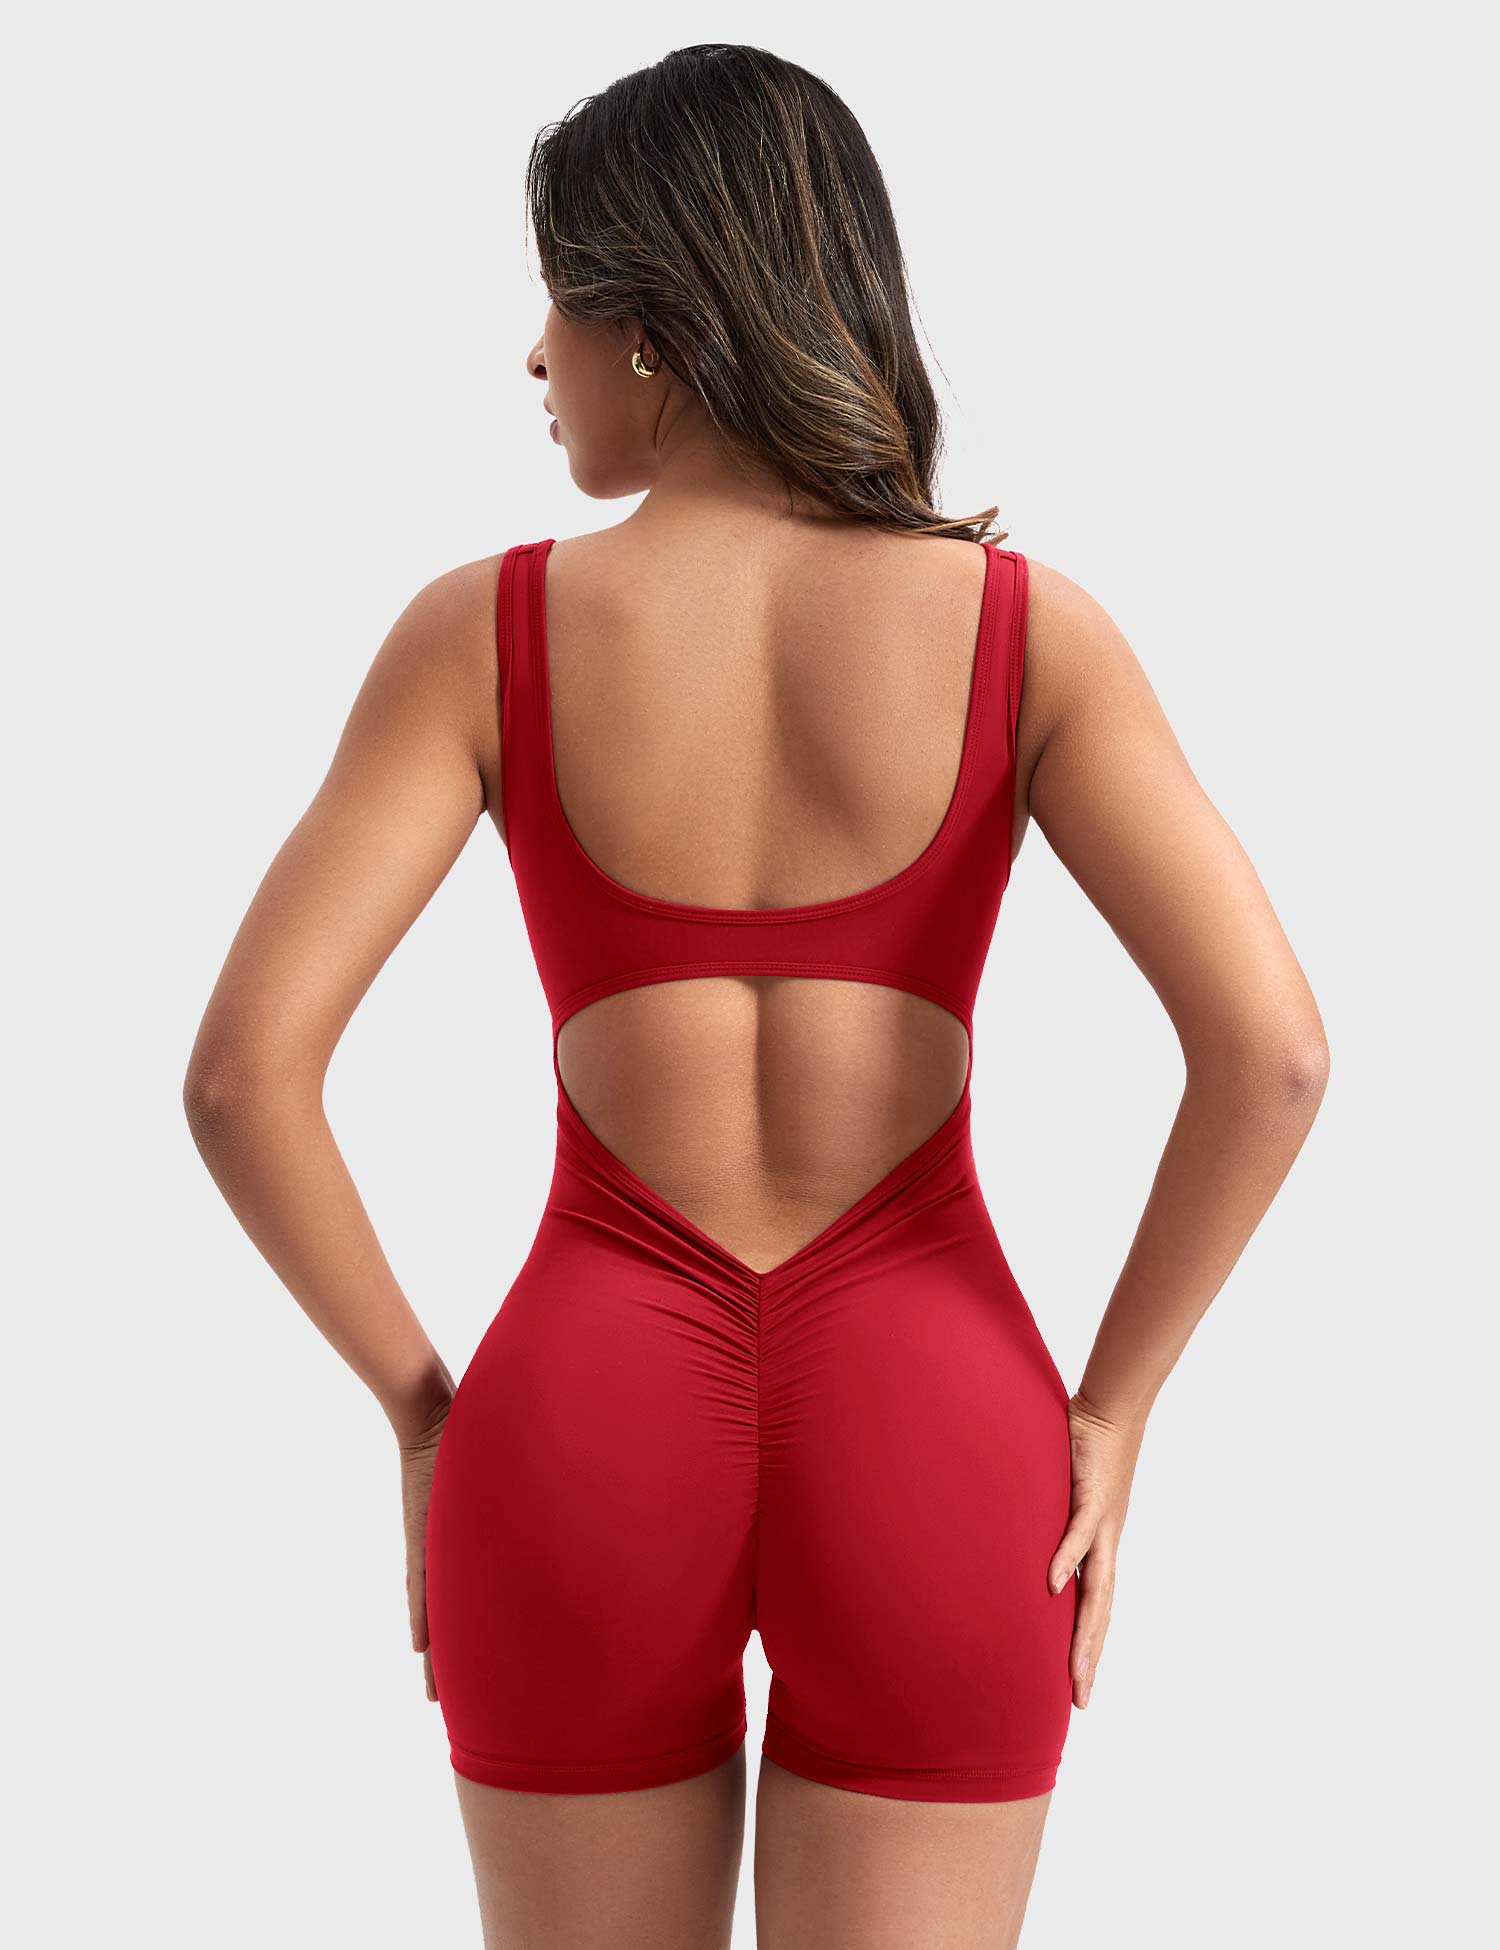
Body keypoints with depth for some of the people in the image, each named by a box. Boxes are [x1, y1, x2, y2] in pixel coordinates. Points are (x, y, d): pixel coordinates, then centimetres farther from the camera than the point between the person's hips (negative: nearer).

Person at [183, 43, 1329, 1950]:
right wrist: (1109, 1413, -1)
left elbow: (241, 1071, -10)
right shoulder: (1027, 626, -4)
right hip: (920, 1443, 0)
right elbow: (1269, 1047, -14)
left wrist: (418, 1410, 4)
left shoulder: (484, 629, -5)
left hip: (587, 1437, 0)